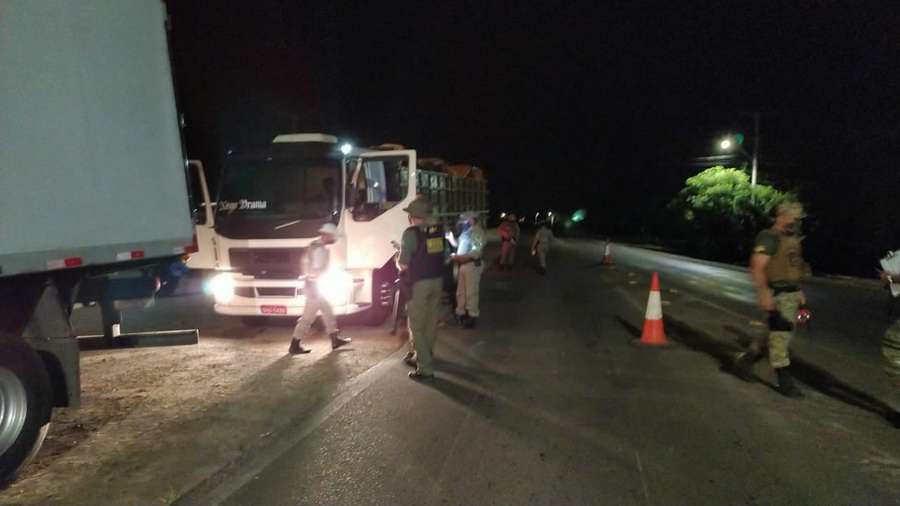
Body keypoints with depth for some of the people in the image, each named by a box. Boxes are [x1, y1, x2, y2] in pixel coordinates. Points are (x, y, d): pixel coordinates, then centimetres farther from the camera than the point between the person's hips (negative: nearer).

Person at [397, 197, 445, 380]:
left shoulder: (411, 233, -15)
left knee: (417, 326, 2)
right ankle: (420, 356, 33)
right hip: (437, 281, 7)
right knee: (430, 322, 16)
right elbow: (442, 255, 10)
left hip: (419, 284, -7)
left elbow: (403, 264, -18)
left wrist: (397, 259, 4)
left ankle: (425, 367, 1)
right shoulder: (438, 230, 4)